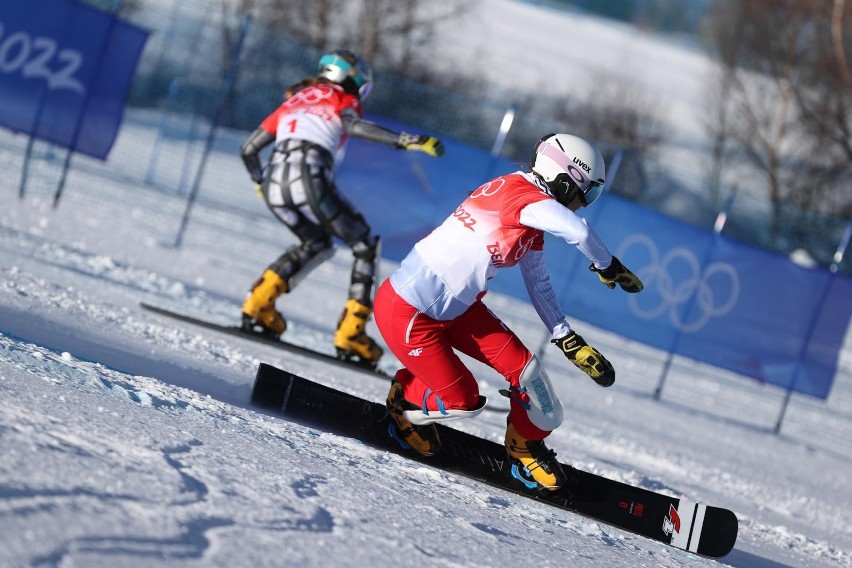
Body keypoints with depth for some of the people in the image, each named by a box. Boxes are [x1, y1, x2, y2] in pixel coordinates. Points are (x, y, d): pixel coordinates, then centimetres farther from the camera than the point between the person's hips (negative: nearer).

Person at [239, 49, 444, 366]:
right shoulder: (343, 99, 15)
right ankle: (350, 334, -3)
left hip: (275, 184, 6)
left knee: (316, 244, 31)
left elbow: (248, 149, 31)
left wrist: (260, 184, 49)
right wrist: (406, 141, -18)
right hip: (311, 179, -6)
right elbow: (354, 124, -11)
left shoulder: (294, 101, 32)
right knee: (366, 246, 10)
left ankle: (258, 307, 20)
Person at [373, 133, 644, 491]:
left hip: (454, 306, 9)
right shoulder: (520, 194, -24)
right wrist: (608, 267, -21)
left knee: (522, 367, 3)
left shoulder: (532, 222, 6)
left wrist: (568, 341, 14)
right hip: (406, 313, -9)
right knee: (462, 403, -5)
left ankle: (527, 448, 27)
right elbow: (577, 230, -40)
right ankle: (404, 399, 26)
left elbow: (538, 284, 17)